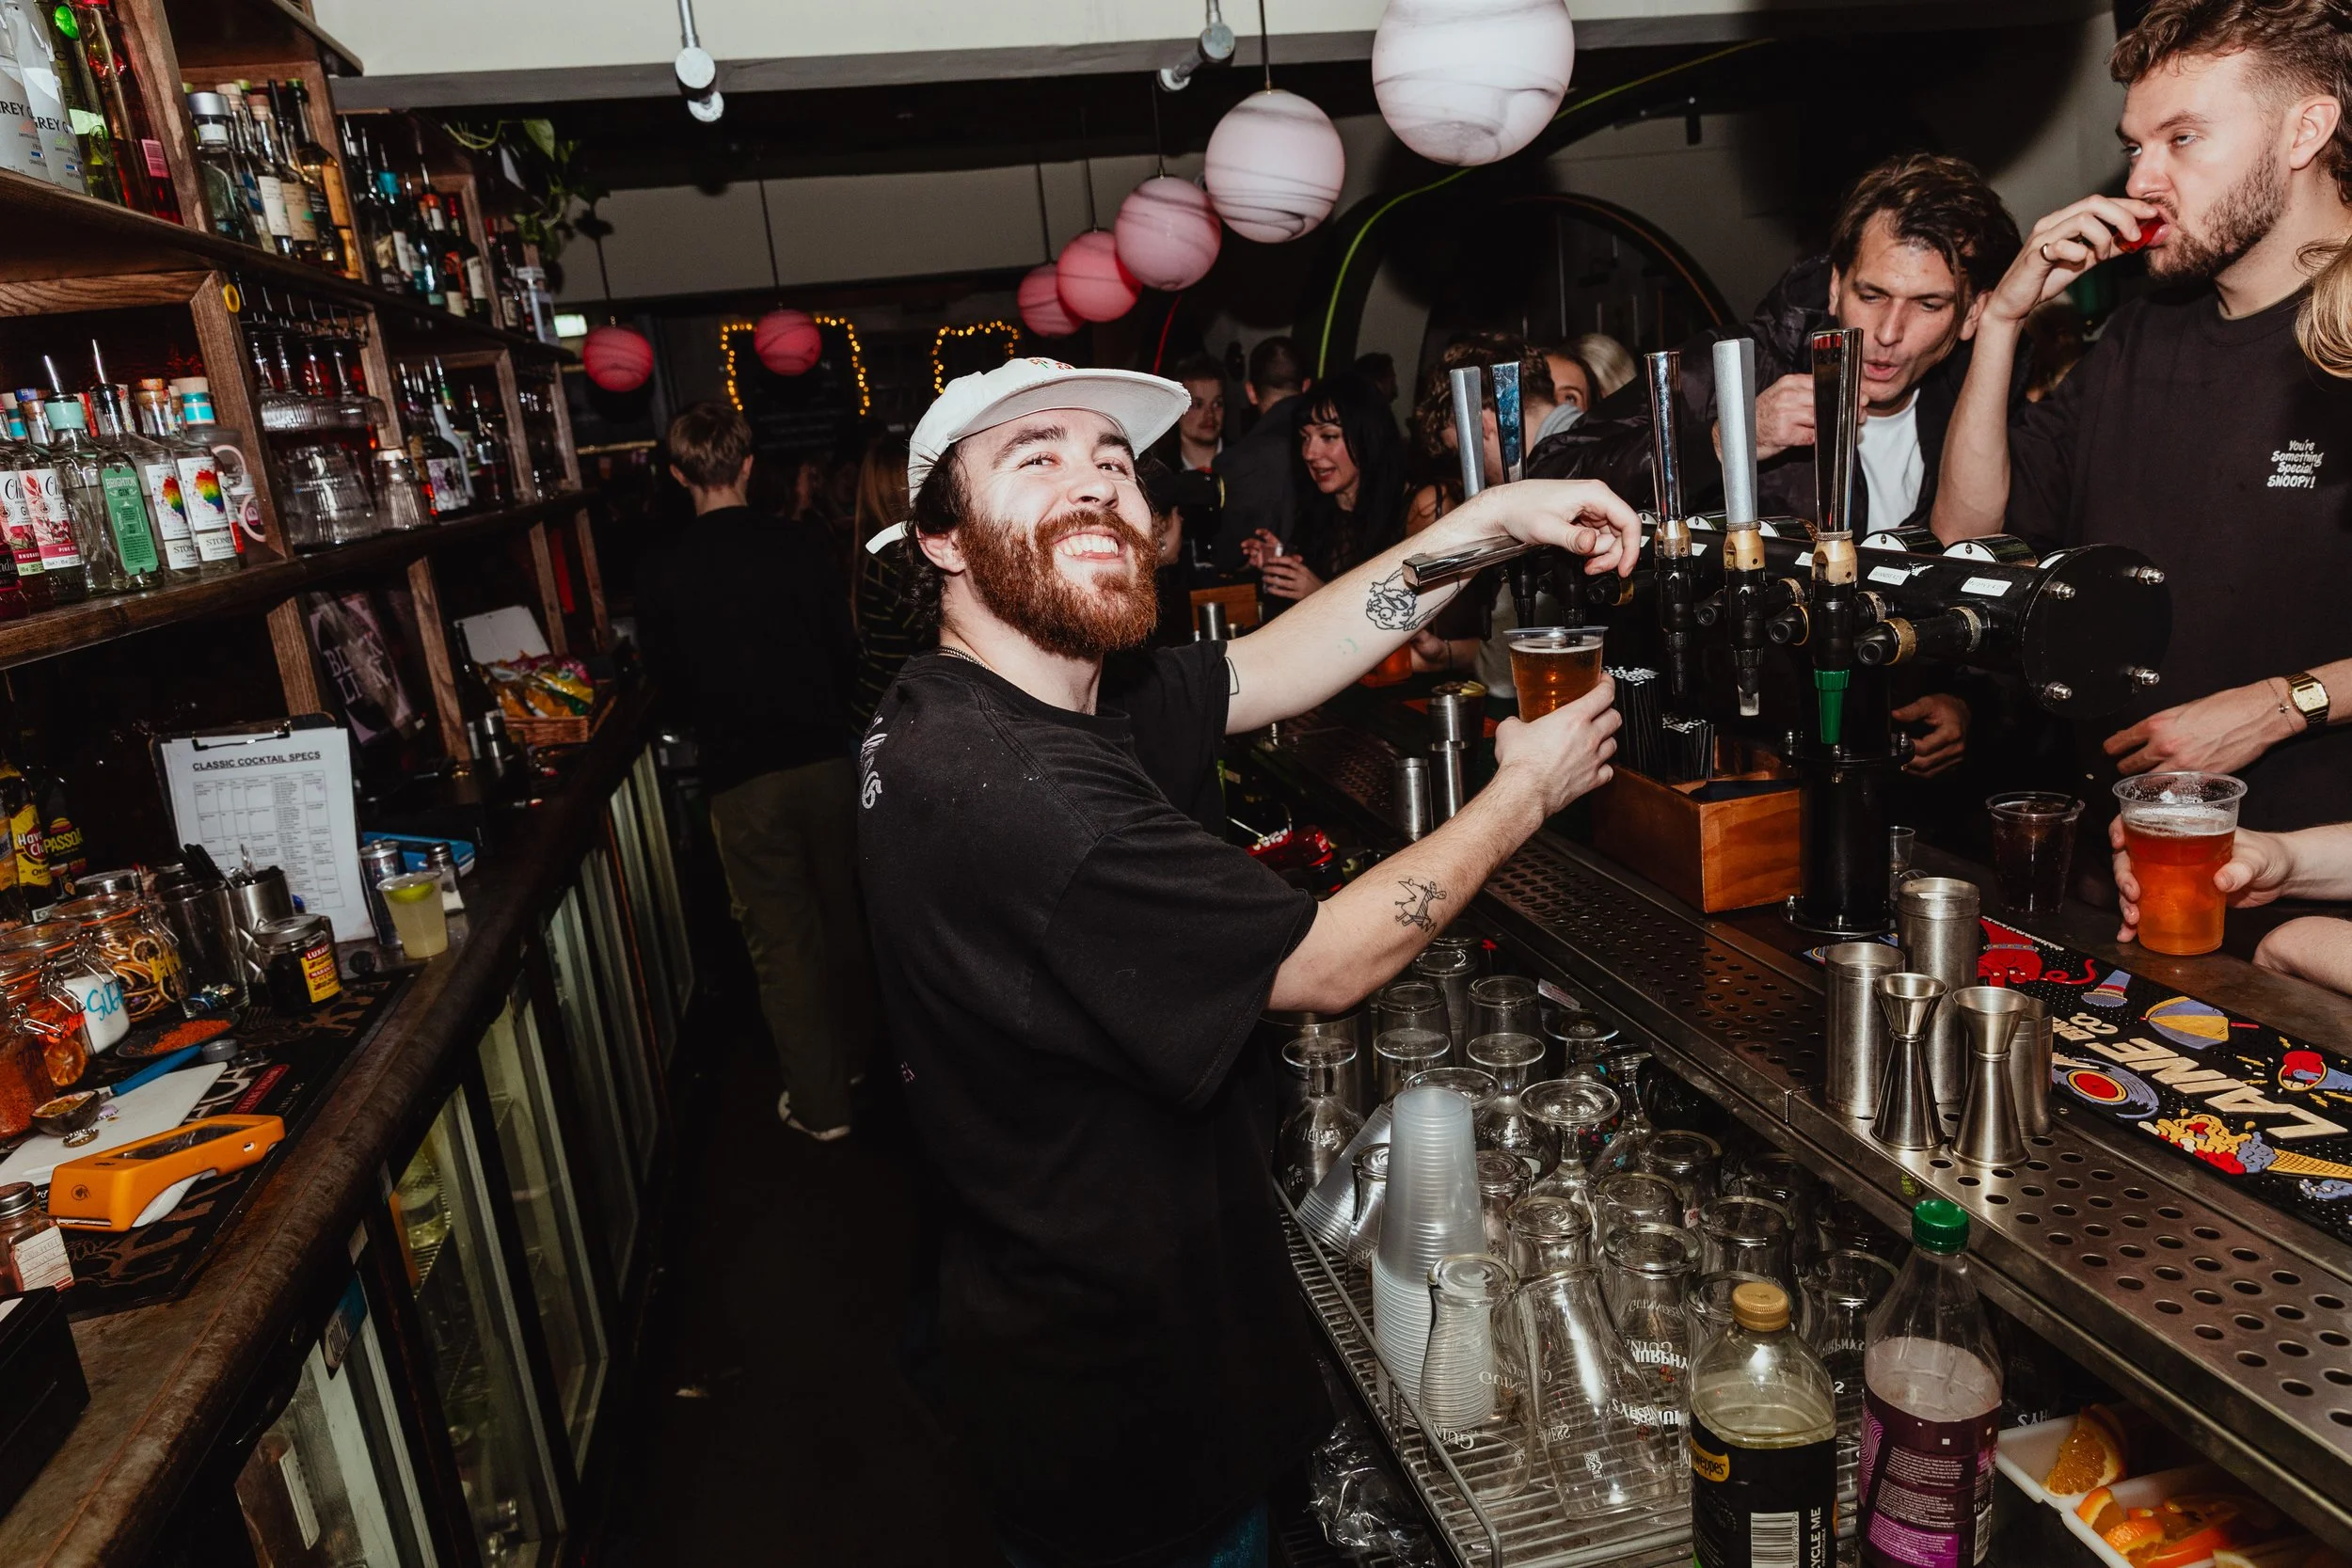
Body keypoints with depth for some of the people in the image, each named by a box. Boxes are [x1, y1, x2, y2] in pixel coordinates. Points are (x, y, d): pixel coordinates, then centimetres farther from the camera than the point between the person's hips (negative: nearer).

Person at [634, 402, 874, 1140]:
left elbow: (667, 683, 1)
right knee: (843, 916, 20)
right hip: (825, 755, 2)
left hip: (741, 777, -2)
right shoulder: (803, 543, -6)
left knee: (781, 939, 8)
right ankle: (856, 1057, 38)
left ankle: (819, 1101, 16)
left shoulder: (663, 570, -8)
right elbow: (845, 651, 0)